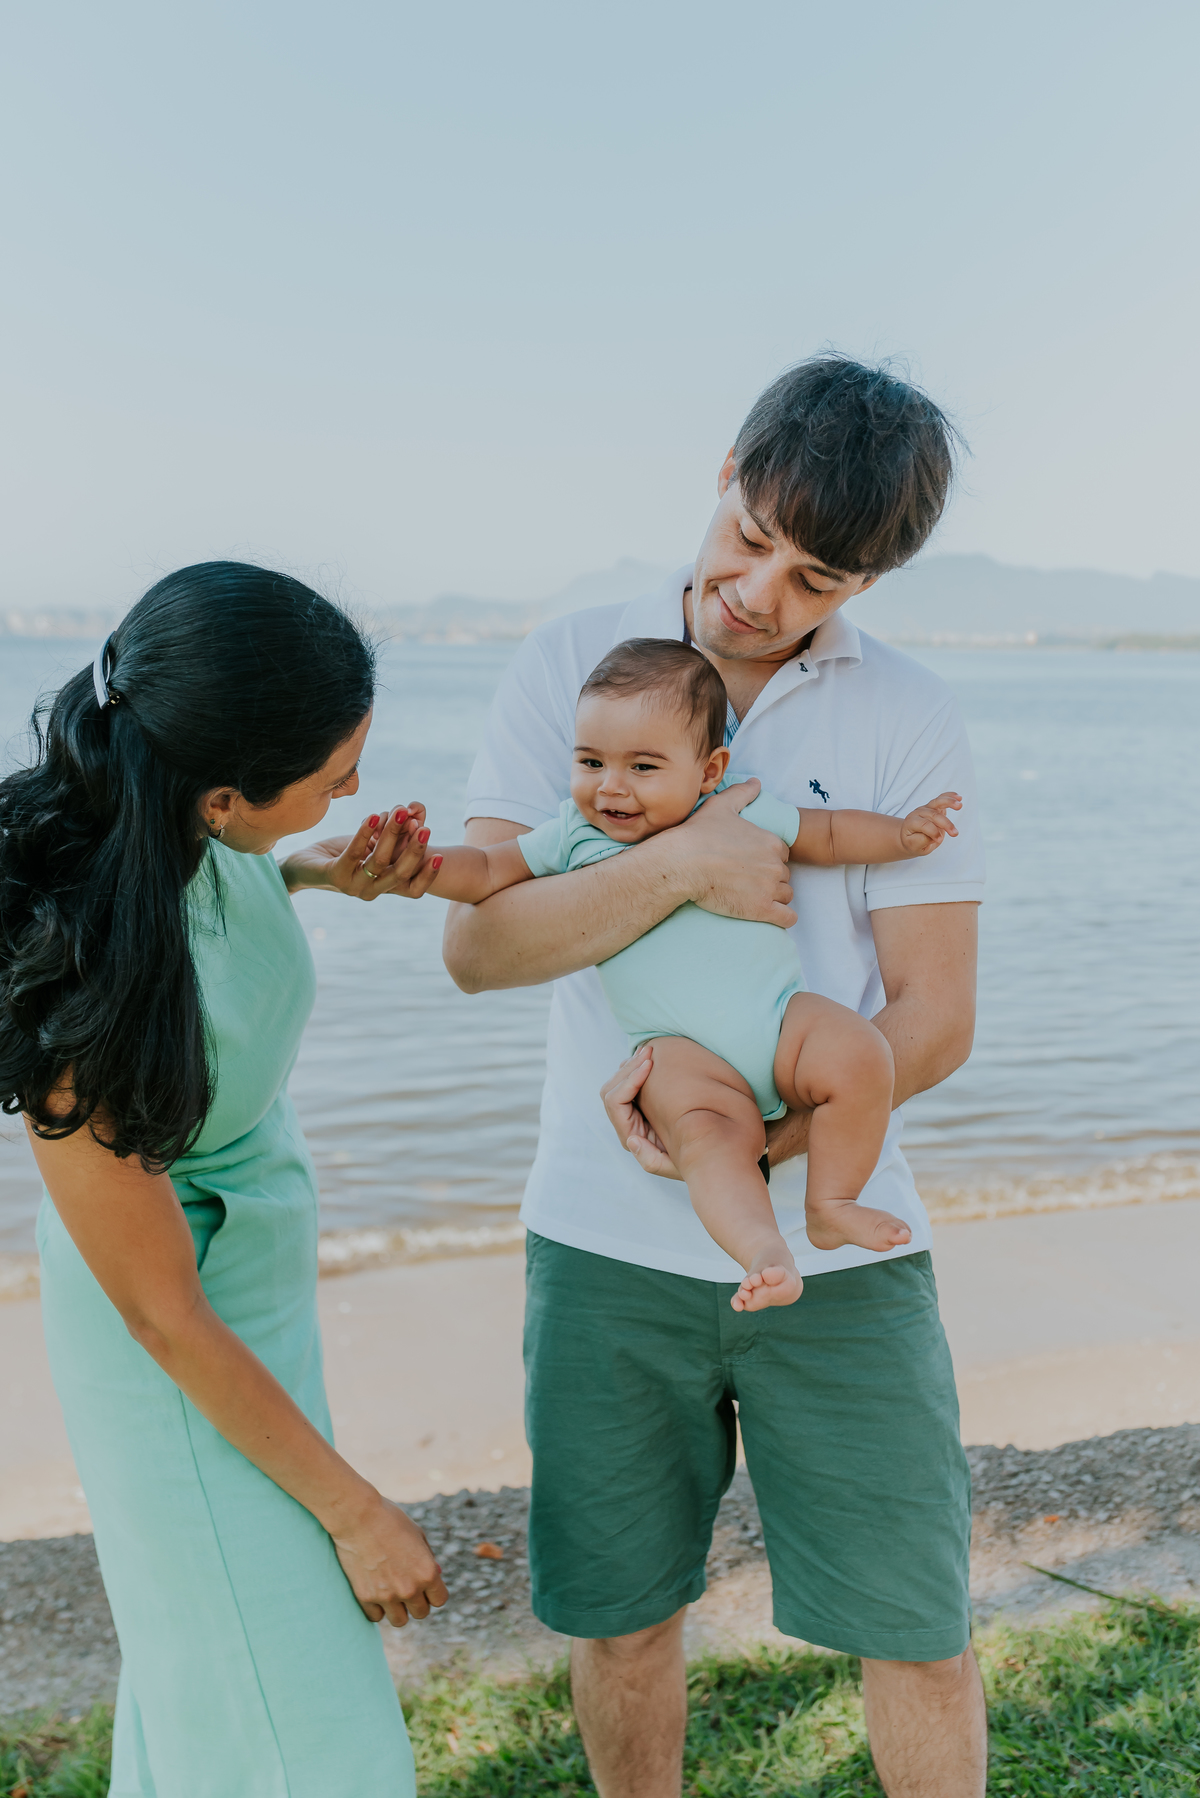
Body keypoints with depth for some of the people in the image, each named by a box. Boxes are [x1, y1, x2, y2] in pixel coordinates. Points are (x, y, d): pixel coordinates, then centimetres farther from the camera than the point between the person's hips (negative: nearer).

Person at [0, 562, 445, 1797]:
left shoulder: (198, 830, -18)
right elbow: (165, 1317, -23)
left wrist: (323, 874, -8)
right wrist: (354, 1511, -12)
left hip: (257, 1255, 8)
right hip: (187, 1353, -7)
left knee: (201, 1622, 26)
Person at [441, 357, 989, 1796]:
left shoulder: (909, 720, -4)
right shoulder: (570, 666, -1)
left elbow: (933, 1020, -5)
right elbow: (477, 944, -8)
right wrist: (682, 865, -21)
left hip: (832, 1241, 0)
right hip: (607, 1243, 1)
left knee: (916, 1625, 10)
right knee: (620, 1615, 15)